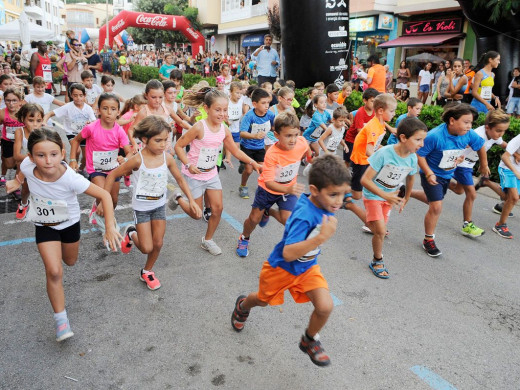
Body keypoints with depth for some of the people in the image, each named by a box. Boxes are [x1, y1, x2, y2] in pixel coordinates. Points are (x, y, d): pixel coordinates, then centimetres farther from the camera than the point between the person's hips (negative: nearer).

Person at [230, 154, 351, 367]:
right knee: (263, 300, 22)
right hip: (282, 268, -5)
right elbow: (288, 253, -45)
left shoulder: (324, 203, -15)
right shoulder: (304, 215, -39)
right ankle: (243, 306, 59)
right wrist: (322, 237, -50)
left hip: (308, 268, 5)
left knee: (325, 306, -12)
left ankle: (309, 341, 19)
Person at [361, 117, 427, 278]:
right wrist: (385, 195, -34)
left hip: (390, 196, 6)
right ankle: (377, 261, 9)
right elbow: (365, 180, -29)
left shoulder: (413, 158, -12)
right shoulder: (384, 153, -30)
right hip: (373, 195, -6)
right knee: (380, 231, -13)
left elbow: (410, 179, 10)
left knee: (380, 229, 13)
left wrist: (406, 199, 20)